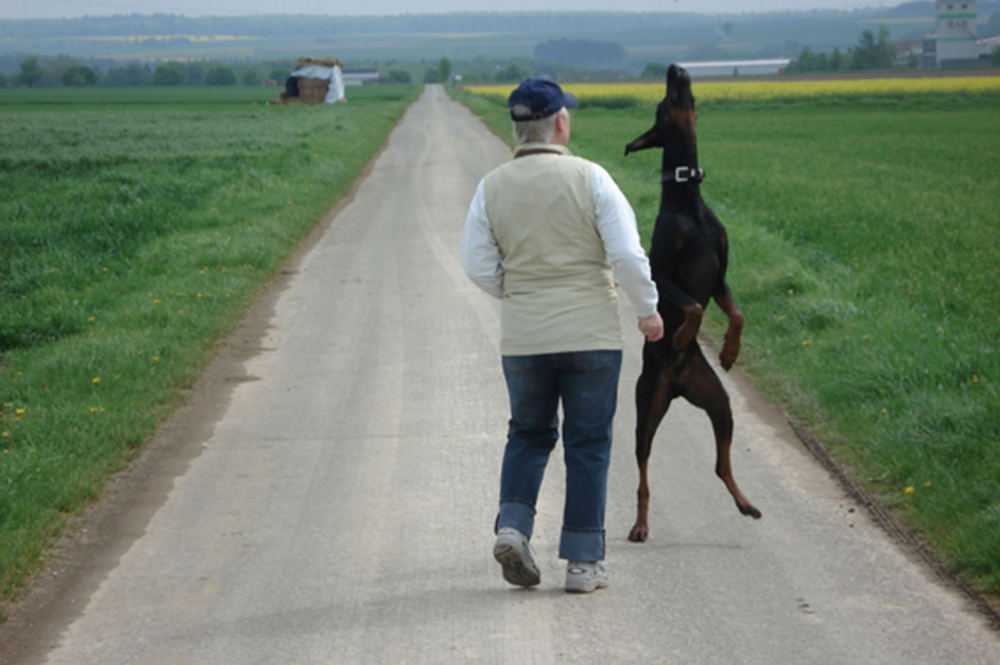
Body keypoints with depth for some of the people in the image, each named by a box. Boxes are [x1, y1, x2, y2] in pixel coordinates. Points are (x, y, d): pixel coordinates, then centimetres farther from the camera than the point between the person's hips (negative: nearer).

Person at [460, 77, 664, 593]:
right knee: (587, 443, 7)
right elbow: (627, 254, -11)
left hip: (523, 337, 3)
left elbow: (478, 267, -1)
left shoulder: (492, 188, -1)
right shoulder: (589, 178, -8)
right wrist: (649, 310, 3)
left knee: (529, 434, 20)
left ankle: (512, 527, -1)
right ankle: (583, 561, 7)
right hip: (590, 334, -2)